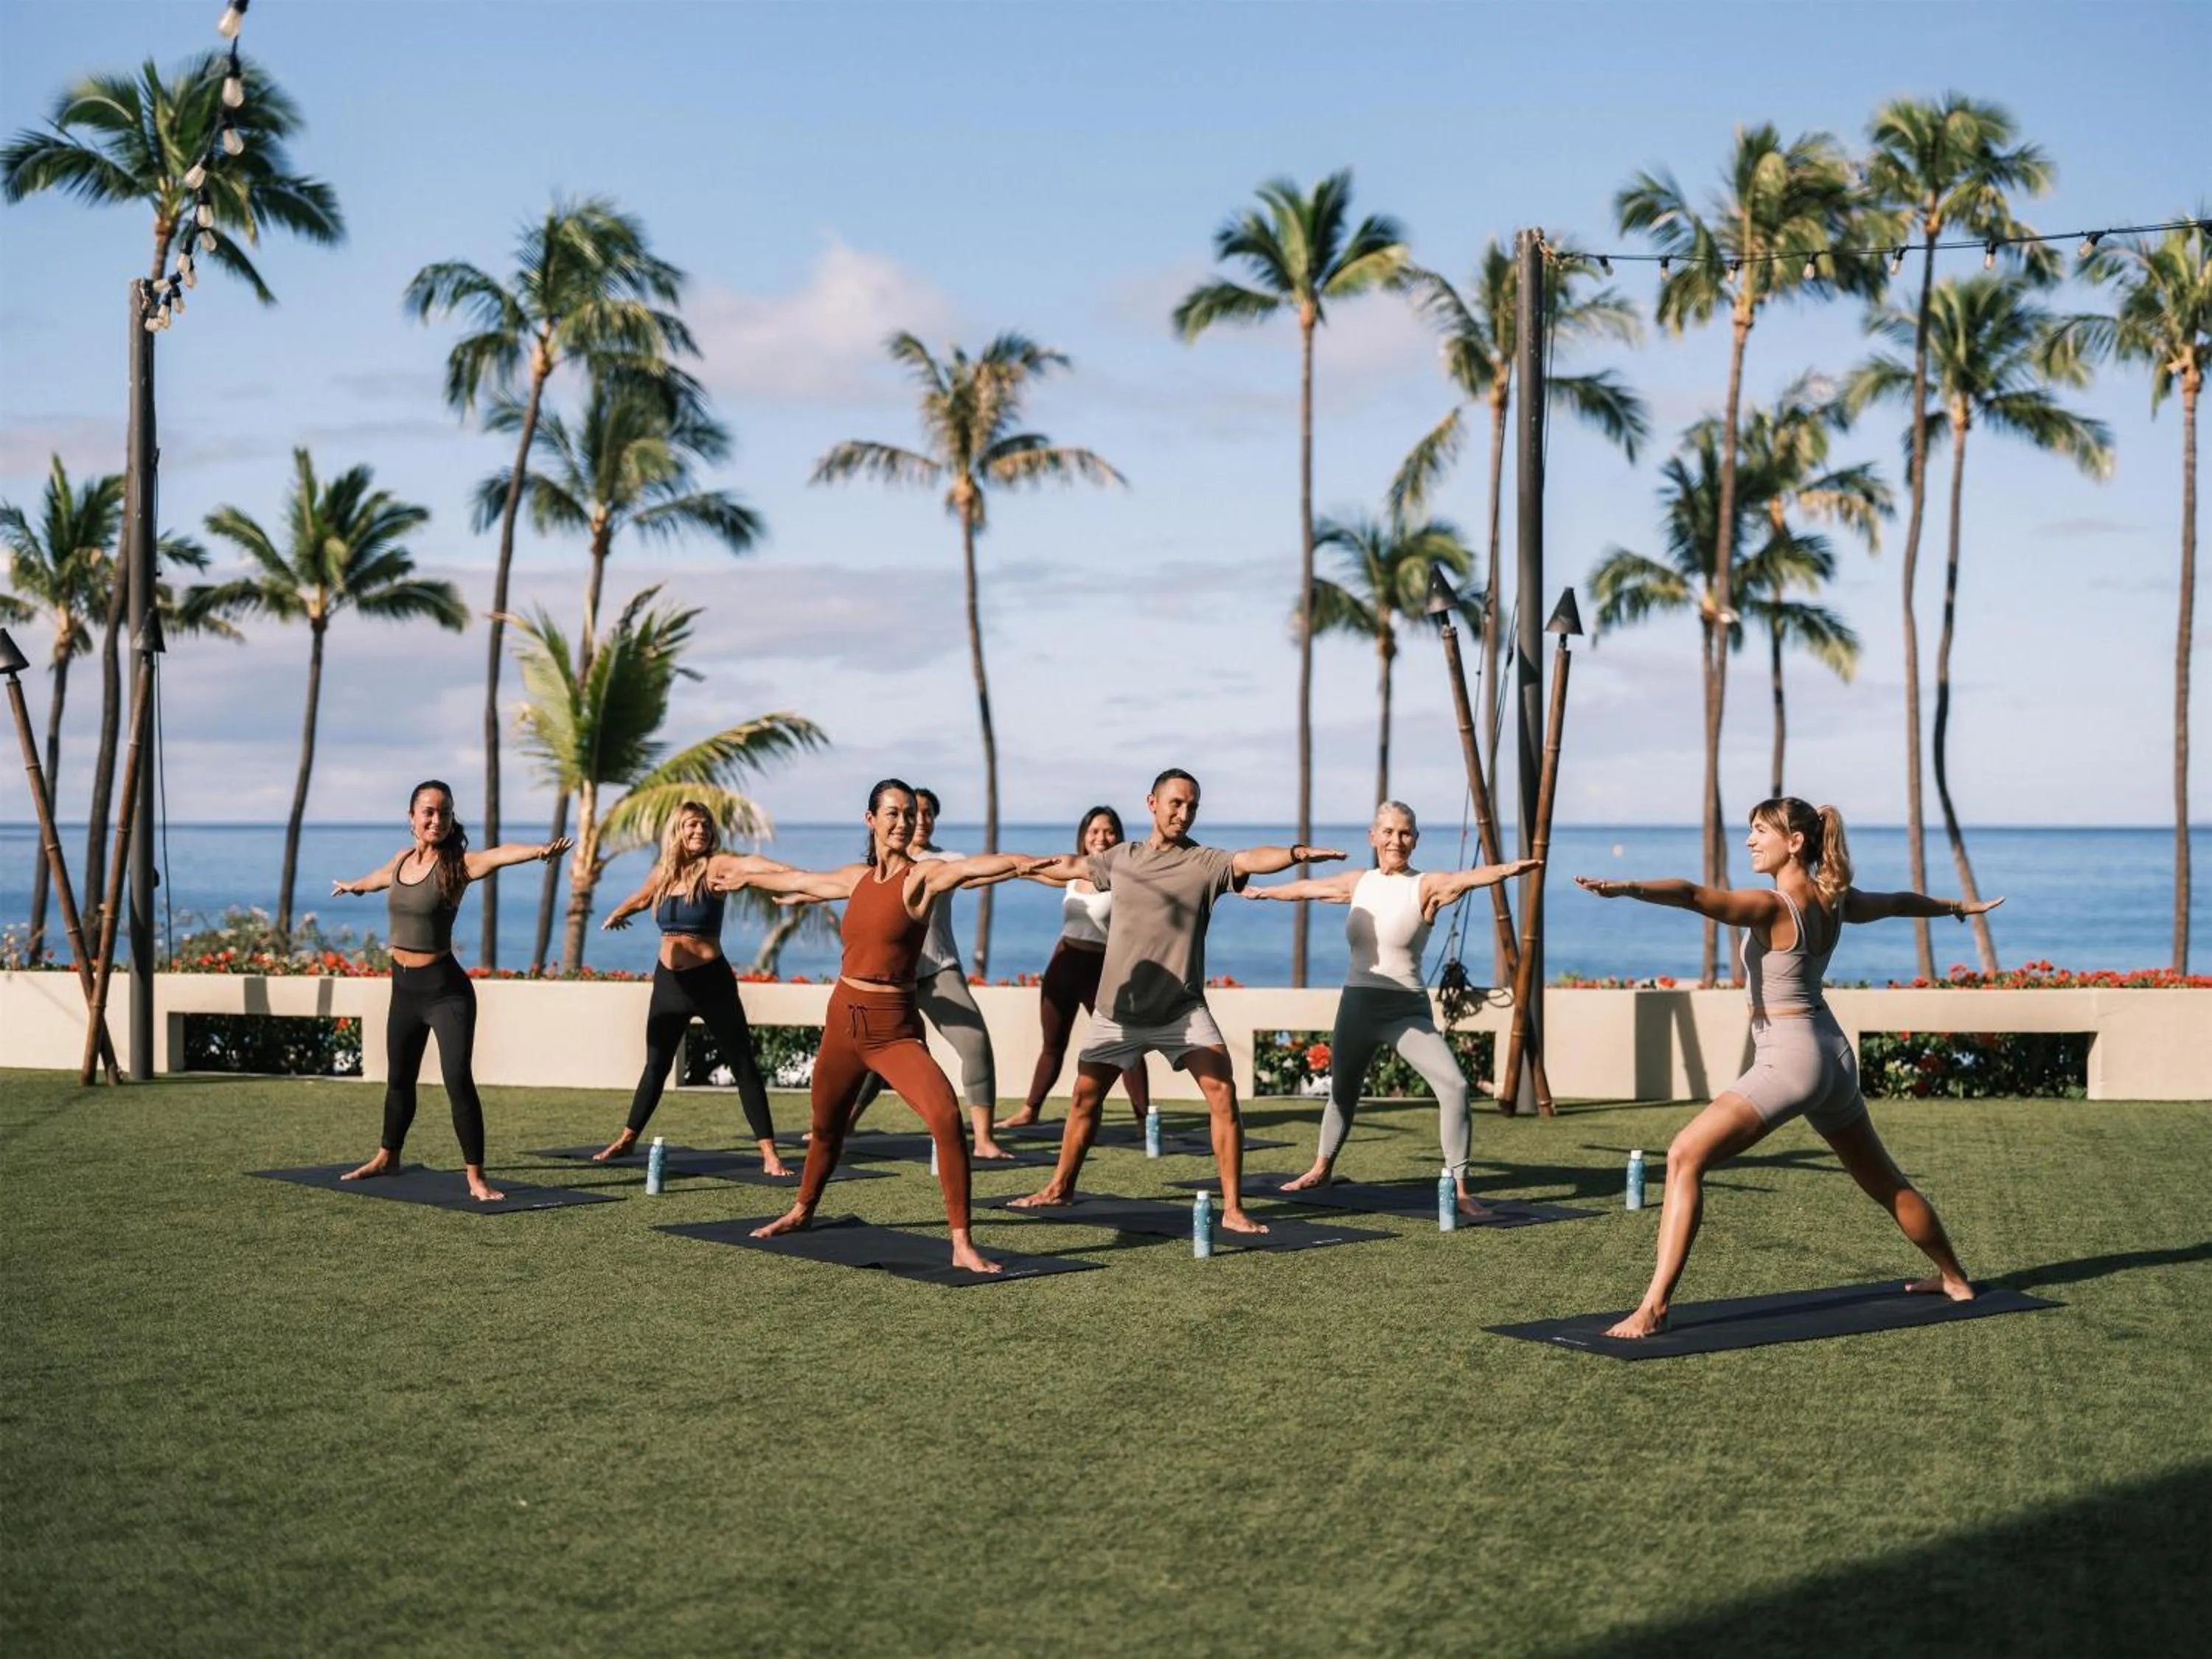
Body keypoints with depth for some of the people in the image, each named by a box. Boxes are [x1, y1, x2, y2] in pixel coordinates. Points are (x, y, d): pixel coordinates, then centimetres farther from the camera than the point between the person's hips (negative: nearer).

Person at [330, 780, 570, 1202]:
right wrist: (351, 886, 53)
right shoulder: (401, 861, 6)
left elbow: (497, 855, -35)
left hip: (445, 988, -6)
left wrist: (539, 851, -56)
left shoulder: (458, 864, -12)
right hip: (404, 987, 6)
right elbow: (377, 878, 31)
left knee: (458, 1080, -13)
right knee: (399, 1078, 21)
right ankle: (387, 1158, 40)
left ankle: (476, 1177, -7)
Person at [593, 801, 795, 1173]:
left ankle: (769, 1153, -4)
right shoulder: (663, 872, 5)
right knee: (656, 1065, 18)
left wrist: (790, 871, -49)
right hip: (668, 980, 5)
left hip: (710, 979, -5)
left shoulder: (715, 866, -10)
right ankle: (628, 1139, 34)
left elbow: (749, 862, -34)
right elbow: (642, 898, 30)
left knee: (743, 1065, -5)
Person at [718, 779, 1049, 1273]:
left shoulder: (922, 877, -9)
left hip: (894, 1028, -5)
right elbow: (799, 880, 27)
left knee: (947, 1117, -25)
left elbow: (965, 869, -31)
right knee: (826, 1126, 21)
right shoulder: (857, 879, 8)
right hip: (843, 1019, 5)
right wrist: (746, 878, 45)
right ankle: (802, 1211, 49)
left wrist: (1020, 862, -52)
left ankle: (961, 1245, -20)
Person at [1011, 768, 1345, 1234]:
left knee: (1224, 1096, -17)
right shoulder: (1120, 858, 6)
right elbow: (1068, 866, 22)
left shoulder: (1204, 862, -7)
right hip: (1119, 1009, 4)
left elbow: (1251, 860, -27)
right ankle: (1060, 1188, 35)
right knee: (1085, 1097, 14)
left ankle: (1233, 1209, -12)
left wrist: (1297, 853, -47)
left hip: (1182, 1011, -3)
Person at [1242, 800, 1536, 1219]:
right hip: (1357, 1004, 4)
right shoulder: (1359, 883, 5)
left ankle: (1459, 1190, -13)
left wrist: (1503, 870, -54)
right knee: (1341, 1092, 21)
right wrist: (1262, 891, 40)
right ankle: (1321, 1168, 46)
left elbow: (1465, 878, -33)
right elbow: (1307, 888, 24)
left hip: (1406, 1009, -4)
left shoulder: (1426, 886, -10)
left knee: (1453, 1086, -21)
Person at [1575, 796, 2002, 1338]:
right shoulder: (1835, 901, 9)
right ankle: (1954, 1279, 45)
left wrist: (1624, 887, -47)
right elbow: (1900, 902, 30)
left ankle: (1654, 1308, -24)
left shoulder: (1771, 905, -14)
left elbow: (1693, 895, -32)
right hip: (1833, 1053, 9)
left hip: (1788, 1059, -9)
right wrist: (1957, 906, 50)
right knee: (1884, 1180, 26)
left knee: (1686, 1157, -14)